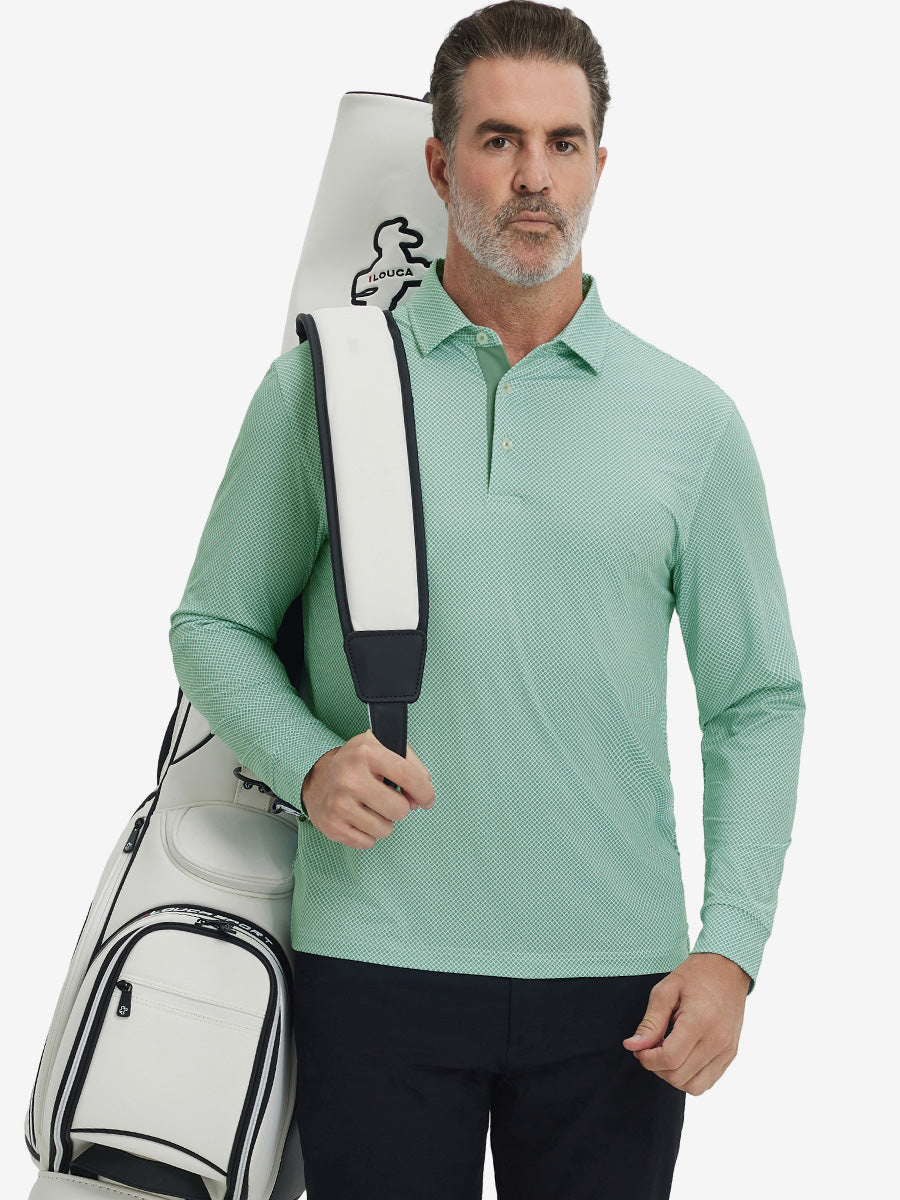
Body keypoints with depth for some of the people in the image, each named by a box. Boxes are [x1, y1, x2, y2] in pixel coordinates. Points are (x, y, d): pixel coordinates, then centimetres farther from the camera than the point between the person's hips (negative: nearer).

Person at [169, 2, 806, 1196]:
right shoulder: (321, 384, 3)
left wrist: (731, 948, -4)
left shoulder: (693, 418, 5)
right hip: (376, 960, -1)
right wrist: (309, 762, -11)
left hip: (616, 973, 1)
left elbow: (758, 703, 6)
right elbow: (214, 623, 8)